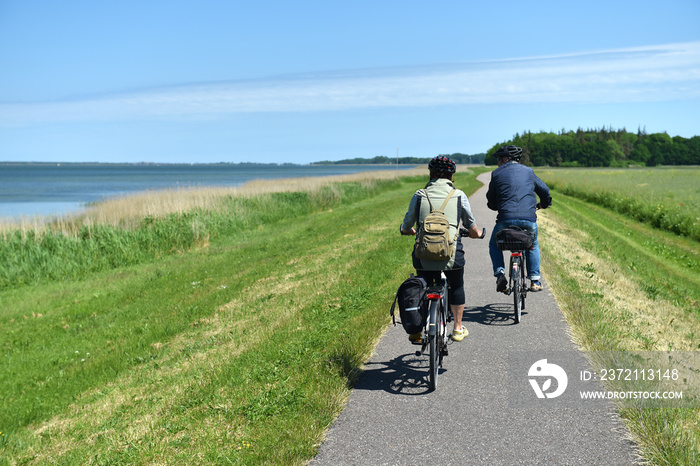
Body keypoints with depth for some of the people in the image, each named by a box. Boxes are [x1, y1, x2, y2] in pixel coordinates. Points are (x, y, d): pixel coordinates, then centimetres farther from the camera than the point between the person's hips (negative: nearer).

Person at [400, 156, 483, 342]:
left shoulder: (419, 195, 5)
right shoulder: (459, 195, 5)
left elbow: (405, 228, 11)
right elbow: (473, 231, 14)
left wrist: (412, 231, 34)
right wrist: (477, 233, 37)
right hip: (452, 253, -1)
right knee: (456, 287, 23)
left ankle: (416, 331, 22)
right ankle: (458, 329, 32)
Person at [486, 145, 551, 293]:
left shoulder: (497, 173, 10)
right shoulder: (528, 171, 17)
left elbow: (491, 200, 14)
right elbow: (544, 190, 24)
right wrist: (544, 204, 45)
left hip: (506, 219, -2)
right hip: (529, 219, 2)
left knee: (494, 245, 24)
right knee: (532, 246, 29)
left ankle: (500, 274, 5)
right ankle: (535, 280, 19)